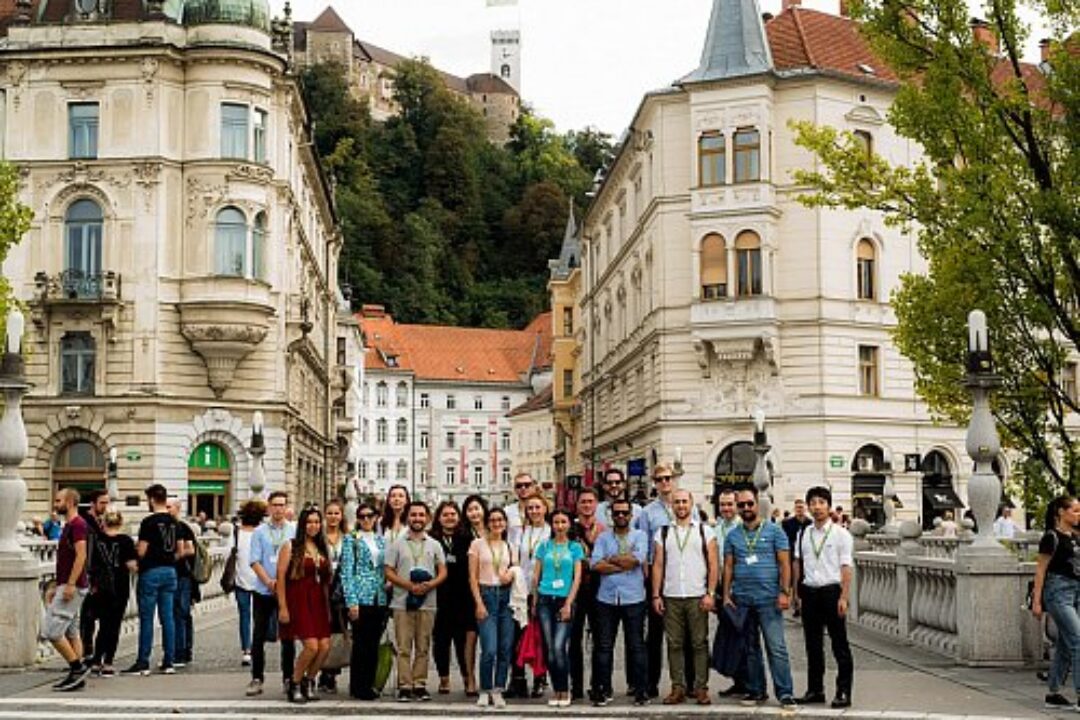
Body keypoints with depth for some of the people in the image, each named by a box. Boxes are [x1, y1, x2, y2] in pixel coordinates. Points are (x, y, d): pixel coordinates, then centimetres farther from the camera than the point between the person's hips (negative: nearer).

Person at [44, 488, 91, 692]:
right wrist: (57, 587, 23)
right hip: (67, 586, 10)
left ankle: (78, 667, -6)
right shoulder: (69, 526, 18)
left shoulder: (77, 524, -13)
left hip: (73, 587, -10)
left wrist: (70, 584, -25)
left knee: (51, 630, -11)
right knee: (71, 632, 10)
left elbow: (81, 556, -21)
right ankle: (77, 675, 11)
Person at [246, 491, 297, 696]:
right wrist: (269, 581, -15)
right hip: (263, 592, 0)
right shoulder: (260, 532, 3)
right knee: (259, 636, 3)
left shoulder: (294, 531, 3)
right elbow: (255, 561, -1)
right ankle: (257, 678, 11)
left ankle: (288, 678, 14)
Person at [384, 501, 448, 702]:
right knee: (404, 647, -4)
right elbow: (389, 572, 2)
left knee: (423, 647, 4)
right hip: (402, 603, -2)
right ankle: (404, 686, -1)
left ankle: (420, 685, 9)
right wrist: (410, 586, -12)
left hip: (427, 603, 2)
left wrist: (430, 585, -11)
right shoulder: (397, 545, 7)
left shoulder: (435, 545, 12)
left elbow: (443, 572, 9)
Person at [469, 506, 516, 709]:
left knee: (505, 649, 1)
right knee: (489, 650, -12)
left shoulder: (510, 547, 14)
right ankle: (485, 691, 3)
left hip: (506, 596, 4)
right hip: (486, 594, -4)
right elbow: (473, 576, -1)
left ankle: (498, 691, 10)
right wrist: (479, 603, -9)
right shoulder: (478, 544, 2)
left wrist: (511, 574, -6)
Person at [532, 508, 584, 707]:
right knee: (549, 648, 1)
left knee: (559, 647, -12)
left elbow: (577, 577, 1)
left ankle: (564, 692, -1)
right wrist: (535, 601, 6)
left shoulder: (575, 547, 6)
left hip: (565, 601, -2)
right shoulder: (544, 546, 10)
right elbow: (536, 575, 11)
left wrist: (568, 603, -7)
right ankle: (557, 691, 11)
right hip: (545, 600, 2)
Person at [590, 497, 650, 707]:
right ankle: (602, 690, 10)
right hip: (606, 598, 1)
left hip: (633, 599, -1)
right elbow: (596, 565, -6)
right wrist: (625, 563, -9)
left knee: (636, 645, 1)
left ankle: (640, 690, 8)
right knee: (603, 646, 3)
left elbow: (637, 559, -12)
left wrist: (611, 559, -4)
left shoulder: (639, 536, 7)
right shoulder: (603, 538, 10)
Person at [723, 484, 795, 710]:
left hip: (768, 599, -4)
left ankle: (785, 693, -5)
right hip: (741, 600, 4)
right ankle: (755, 691, 18)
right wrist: (726, 595, 4)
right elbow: (728, 567, 12)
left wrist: (784, 592, -9)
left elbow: (784, 564, -1)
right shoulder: (733, 536, 11)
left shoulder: (774, 531, 2)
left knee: (776, 647, -8)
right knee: (750, 648, 9)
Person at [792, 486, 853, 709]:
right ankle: (815, 689, 20)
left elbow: (846, 567, -7)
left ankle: (843, 692, 5)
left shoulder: (841, 534, -4)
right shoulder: (803, 534, 10)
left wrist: (844, 597, -14)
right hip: (809, 592, 5)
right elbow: (797, 563, 14)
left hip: (831, 590, -5)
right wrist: (796, 591, 9)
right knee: (813, 644, 11)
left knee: (839, 644, 0)